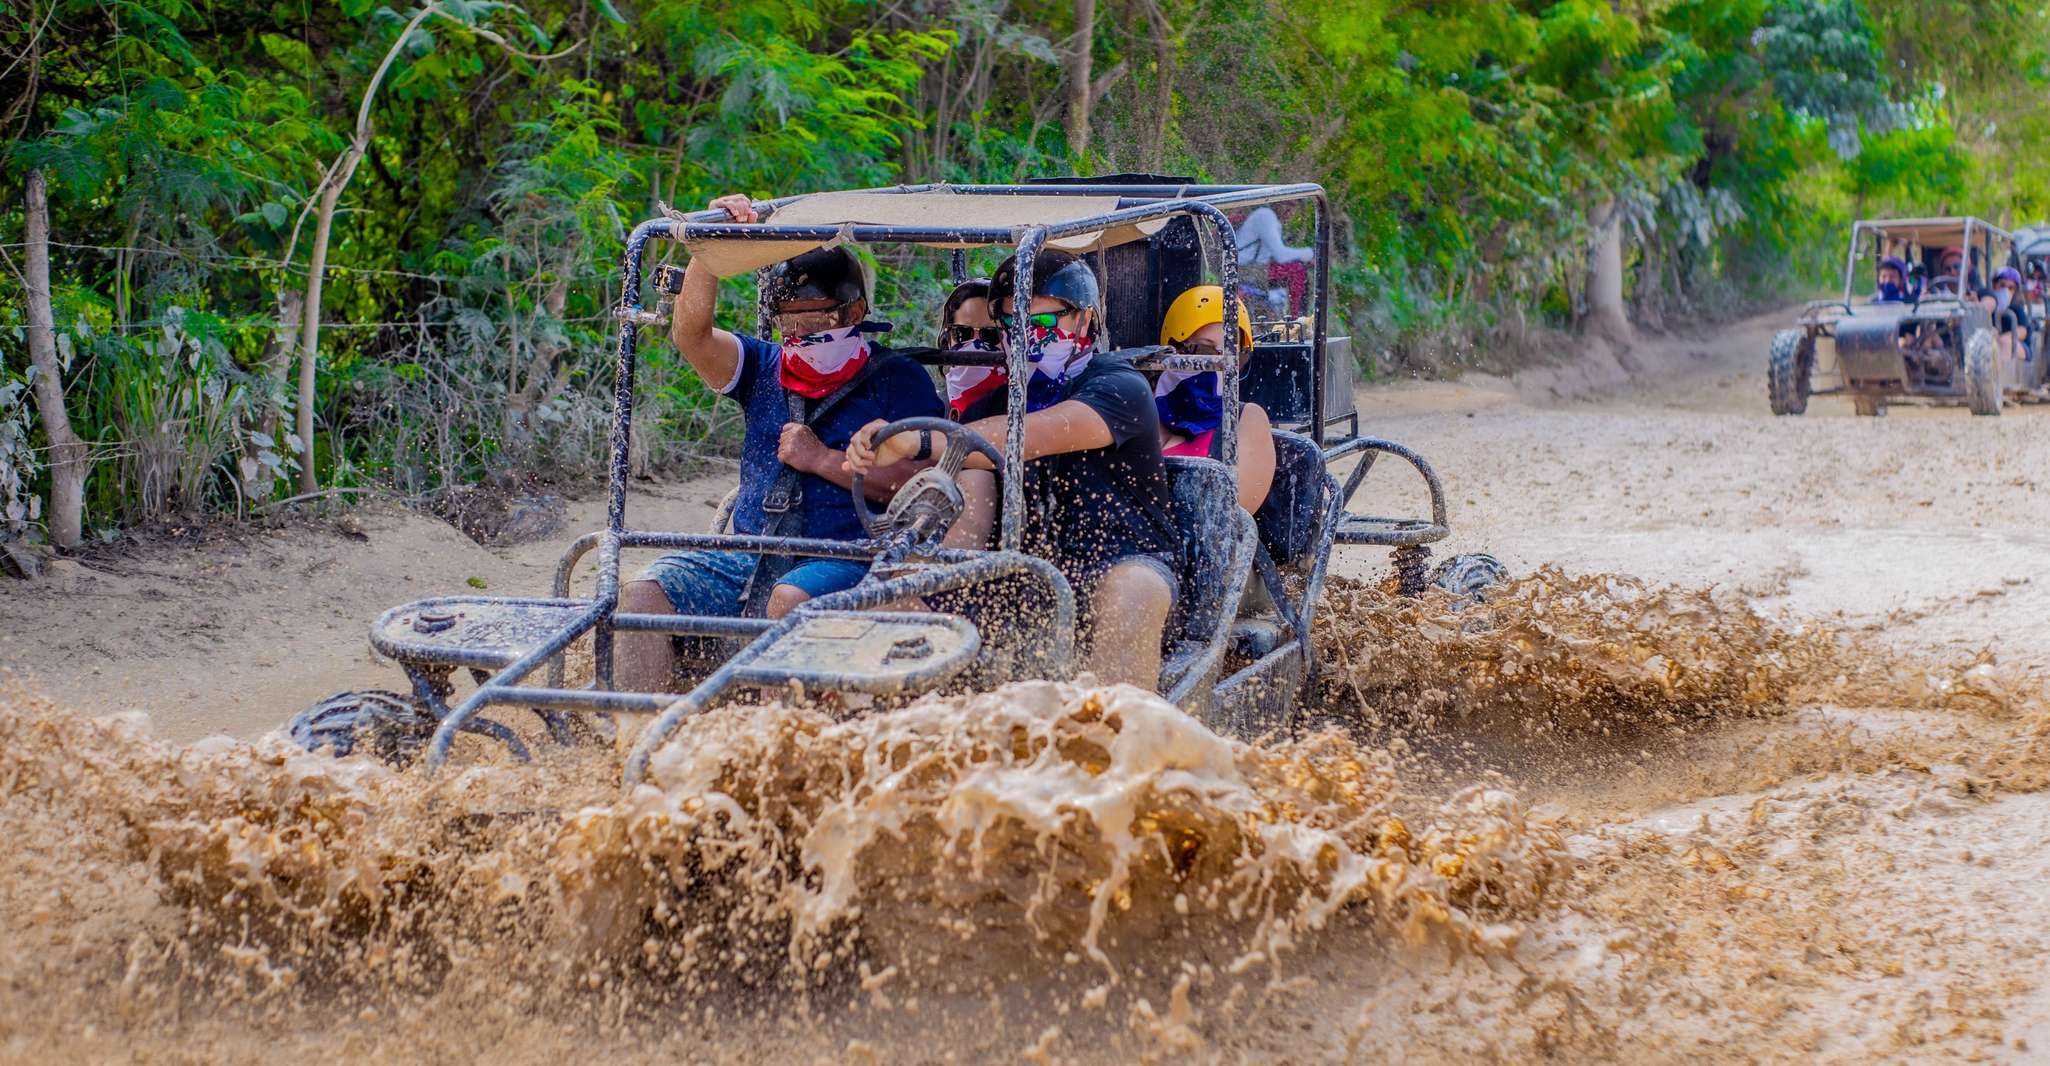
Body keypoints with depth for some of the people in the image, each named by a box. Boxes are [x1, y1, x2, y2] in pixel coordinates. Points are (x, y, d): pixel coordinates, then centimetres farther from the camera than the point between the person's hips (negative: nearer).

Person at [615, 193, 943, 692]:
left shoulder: (898, 379, 6)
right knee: (641, 594, -18)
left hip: (843, 561, -5)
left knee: (790, 601, -38)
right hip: (746, 559, 5)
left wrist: (823, 460, -8)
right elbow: (691, 333, 0)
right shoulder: (764, 368, 19)